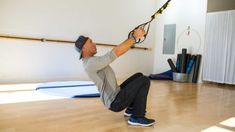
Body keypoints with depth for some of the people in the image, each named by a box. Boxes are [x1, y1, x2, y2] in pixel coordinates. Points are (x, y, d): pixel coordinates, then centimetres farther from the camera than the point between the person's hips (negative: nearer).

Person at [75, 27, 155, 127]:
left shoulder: (93, 61, 11)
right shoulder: (91, 63, -22)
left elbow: (117, 52, 12)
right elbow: (117, 52, -27)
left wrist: (132, 38, 6)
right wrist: (135, 37, -19)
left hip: (115, 95, 10)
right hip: (115, 102, -10)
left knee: (139, 76, 18)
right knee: (144, 80, -14)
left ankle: (131, 109, 20)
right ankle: (137, 118, -6)